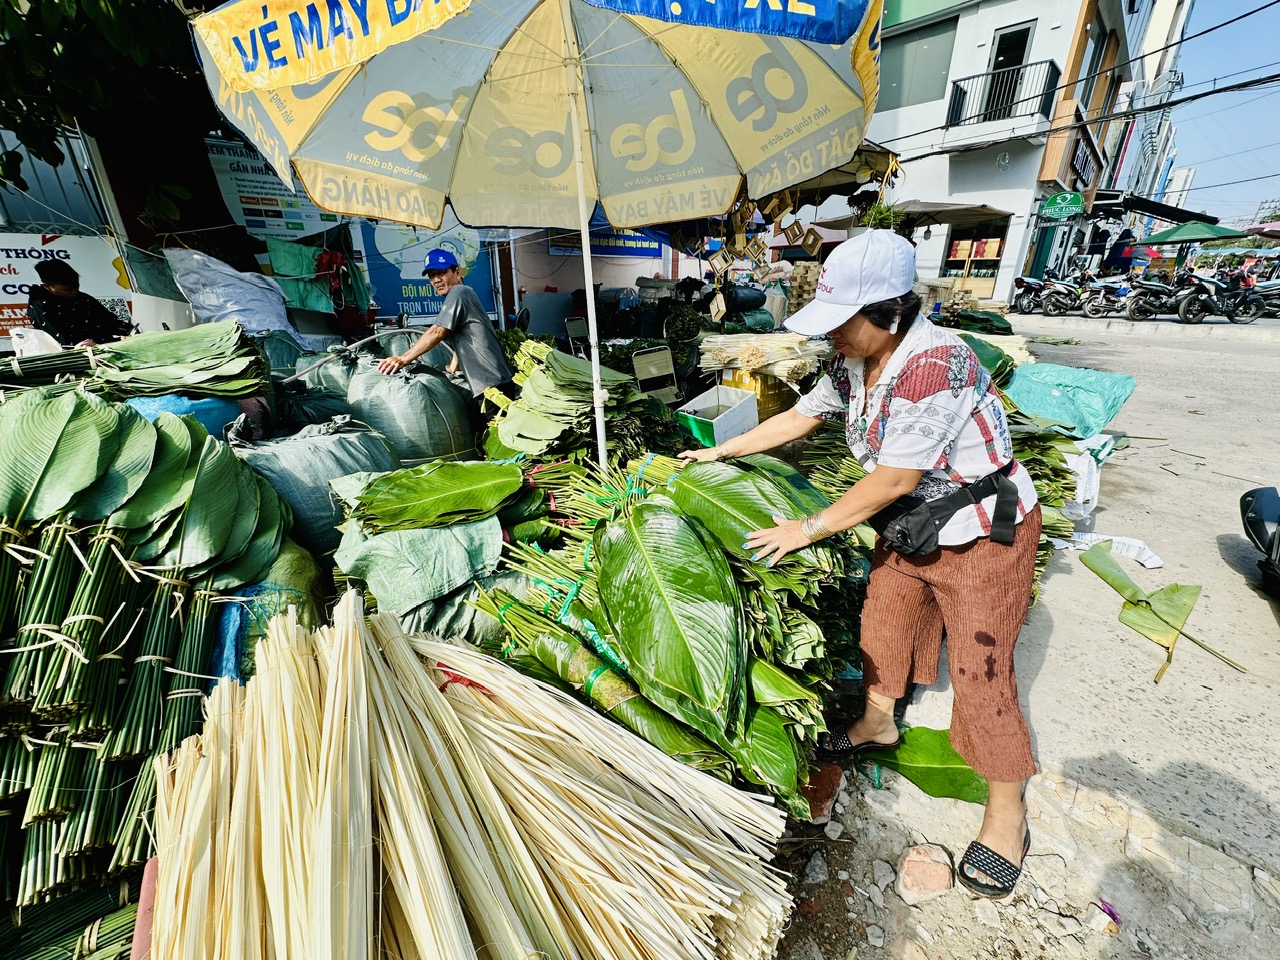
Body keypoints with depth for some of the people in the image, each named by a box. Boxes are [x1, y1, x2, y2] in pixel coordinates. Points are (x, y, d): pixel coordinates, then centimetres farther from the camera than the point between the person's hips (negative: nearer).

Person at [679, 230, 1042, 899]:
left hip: (983, 535, -8)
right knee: (880, 622, 18)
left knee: (981, 671, 0)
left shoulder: (934, 364, -31)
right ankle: (877, 723, 45)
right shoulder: (853, 363, -6)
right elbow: (796, 418, 6)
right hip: (911, 527, 8)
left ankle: (1007, 816, 24)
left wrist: (809, 529, -20)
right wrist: (718, 452, 10)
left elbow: (891, 481, -29)